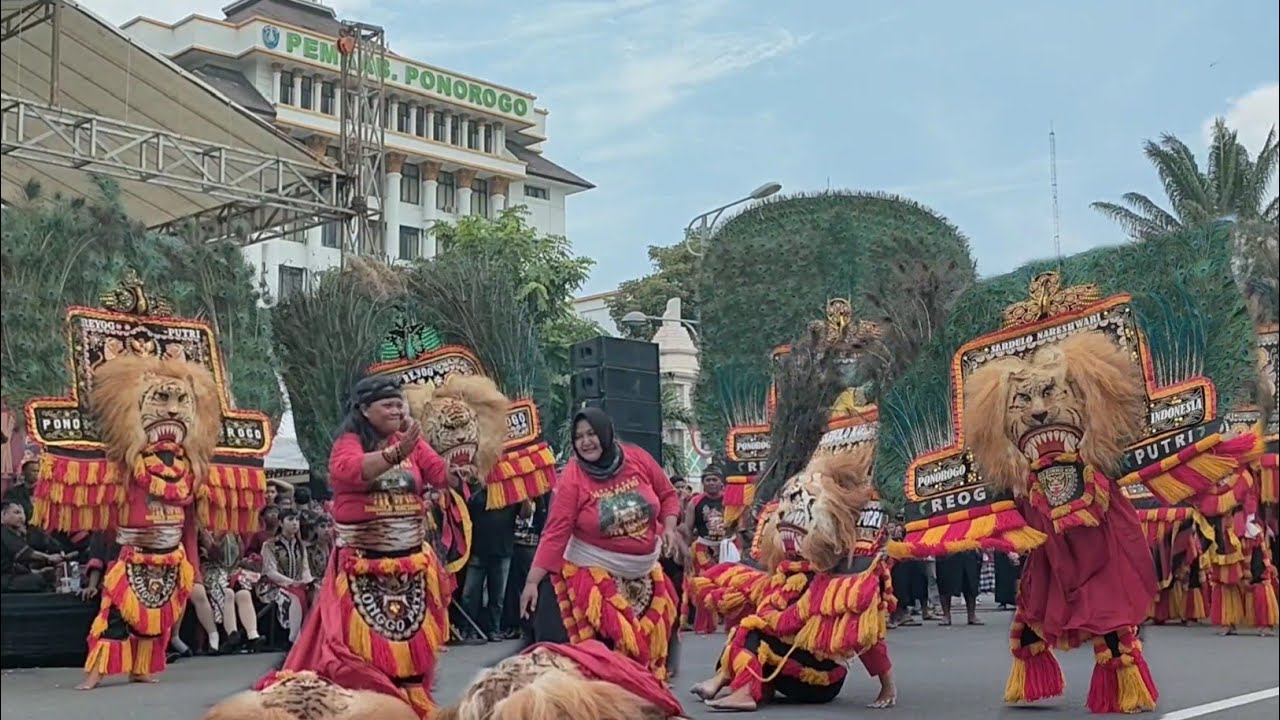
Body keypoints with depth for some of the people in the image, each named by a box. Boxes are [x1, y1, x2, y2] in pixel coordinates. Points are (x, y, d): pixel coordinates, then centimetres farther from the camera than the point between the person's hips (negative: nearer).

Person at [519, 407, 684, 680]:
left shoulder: (638, 459, -9)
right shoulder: (573, 477, -16)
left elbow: (667, 495, 7)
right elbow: (555, 532, -18)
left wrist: (669, 527, -11)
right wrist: (533, 581, -22)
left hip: (645, 568, 4)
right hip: (595, 571, -4)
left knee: (650, 635, 13)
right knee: (603, 640, -7)